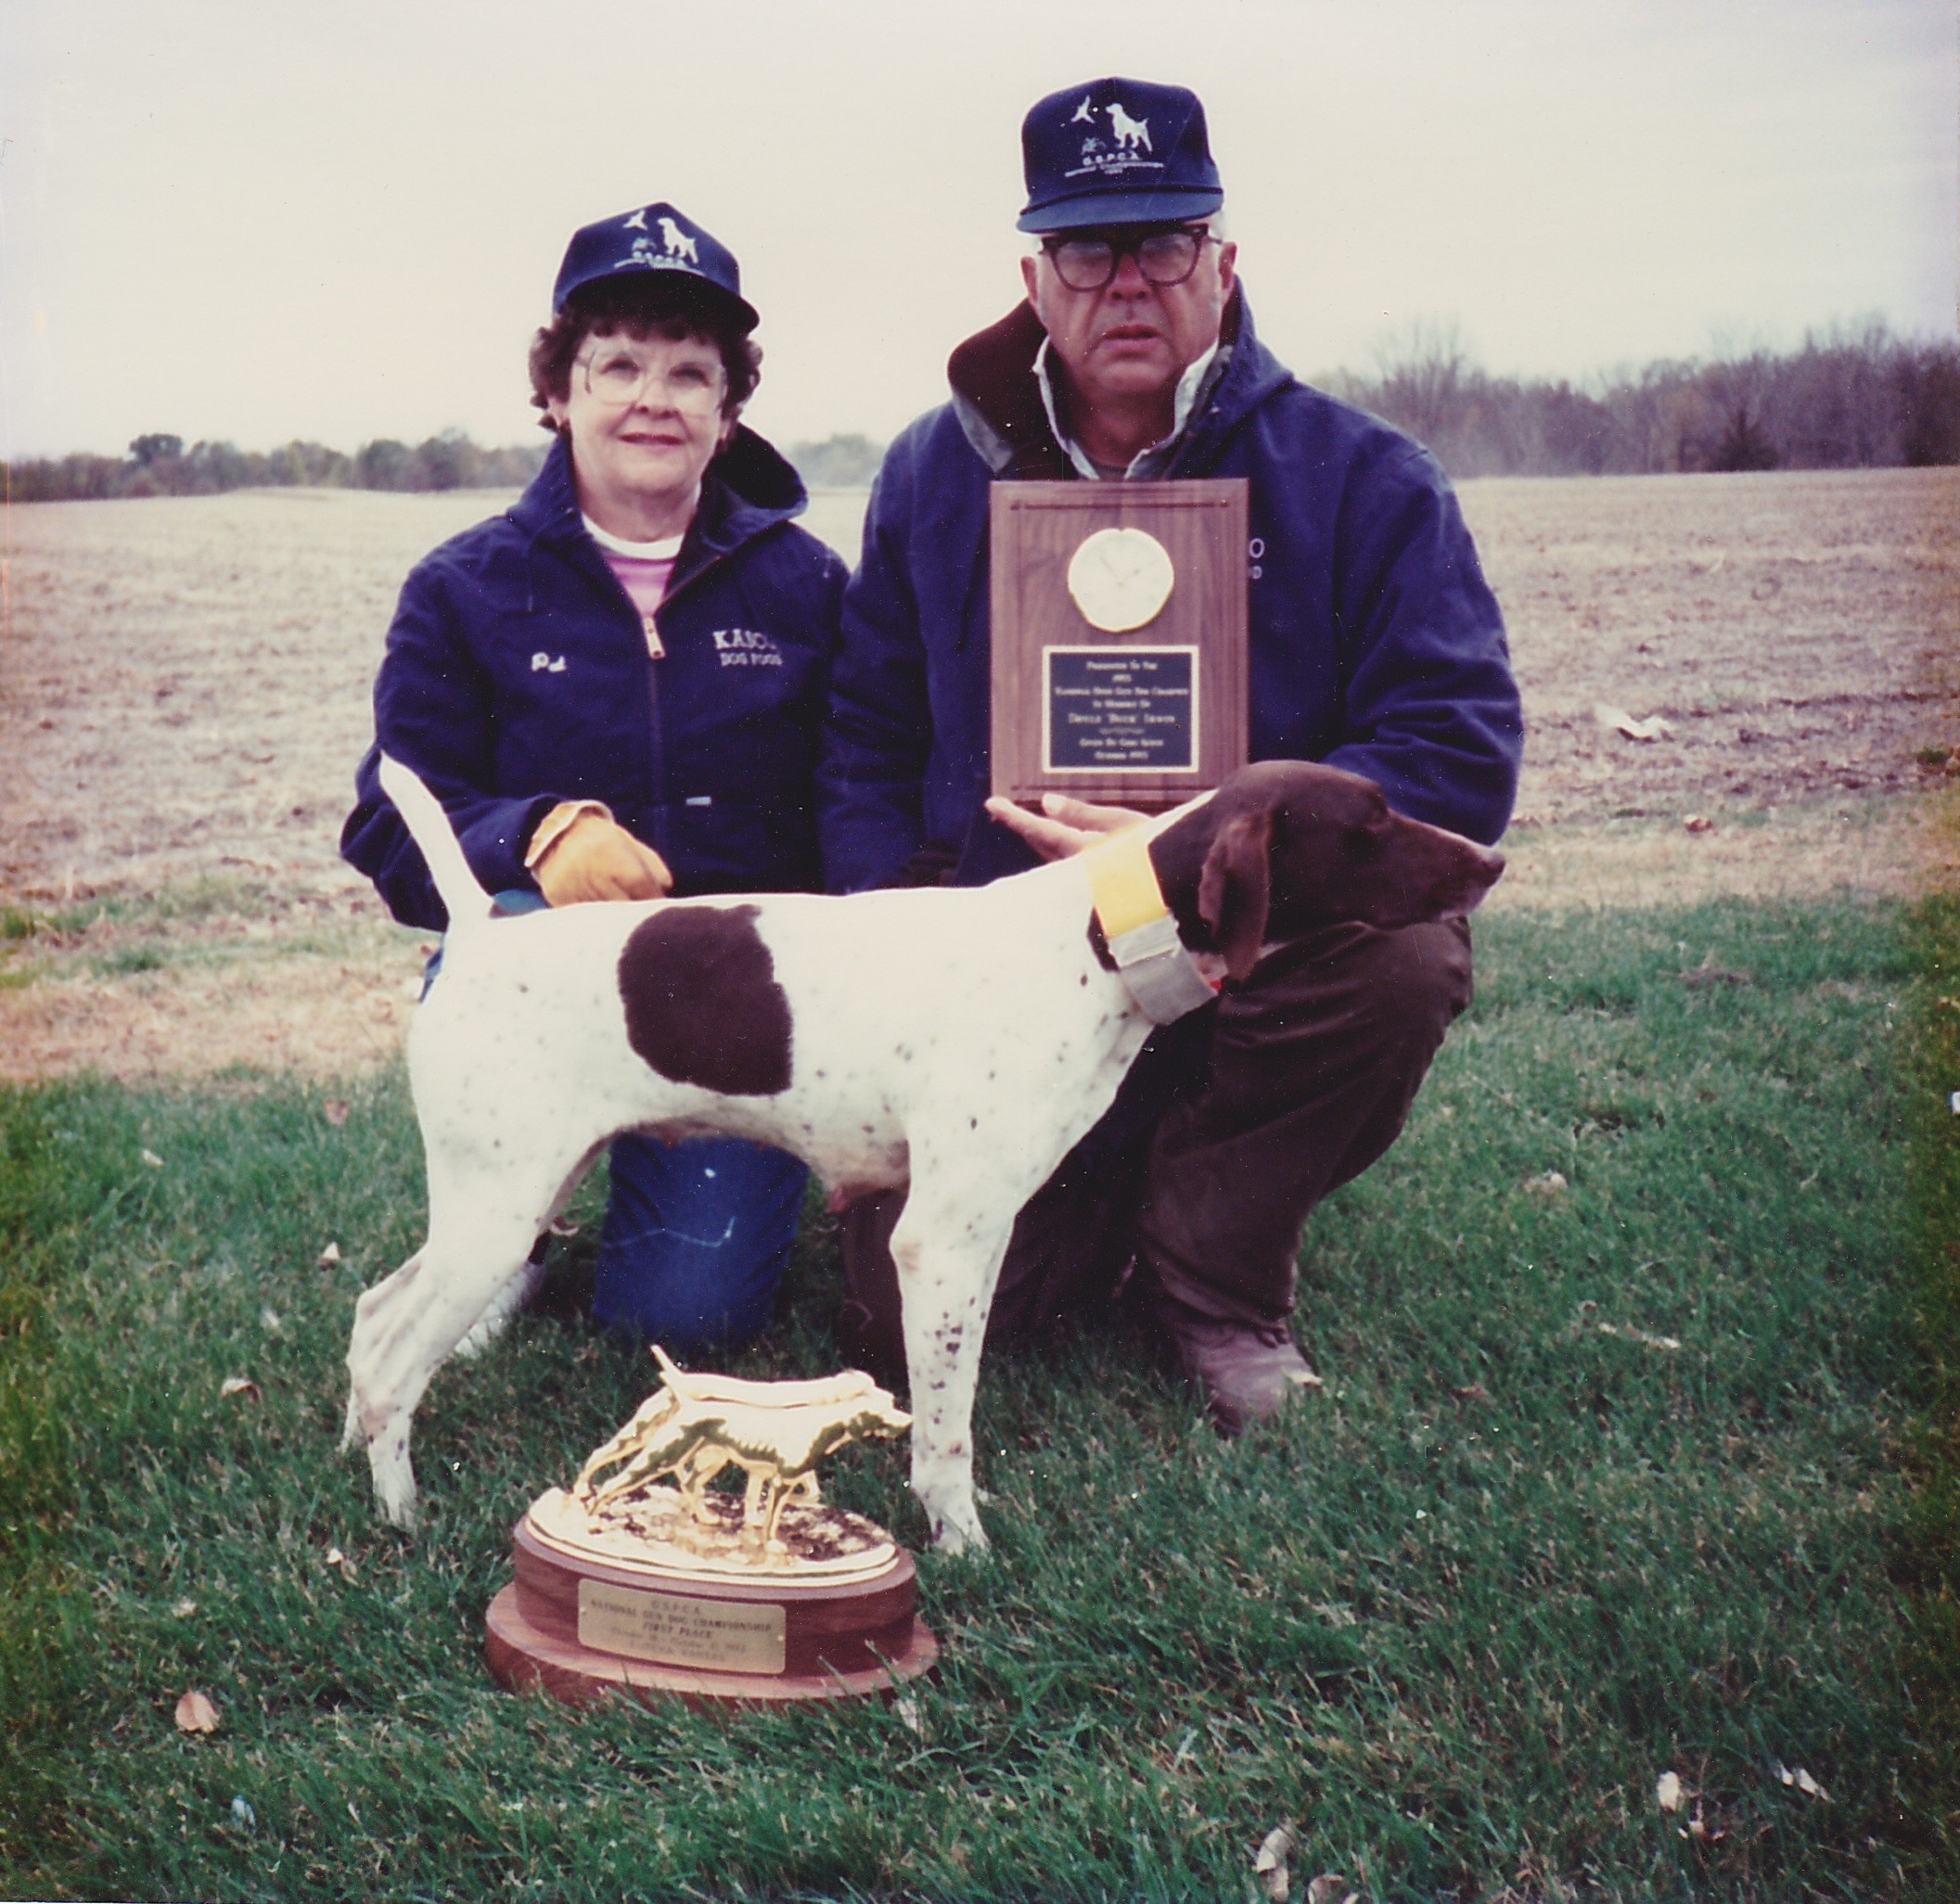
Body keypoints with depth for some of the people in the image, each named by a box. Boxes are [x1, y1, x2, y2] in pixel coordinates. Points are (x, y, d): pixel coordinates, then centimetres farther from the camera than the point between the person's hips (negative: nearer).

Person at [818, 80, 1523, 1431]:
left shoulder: (1358, 481, -5)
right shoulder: (935, 476, 5)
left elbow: (1462, 750, -15)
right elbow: (864, 744, 10)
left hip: (1249, 951, -1)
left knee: (1403, 950, -35)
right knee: (911, 1316, -16)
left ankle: (1212, 1265, -6)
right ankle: (1107, 1204, 21)